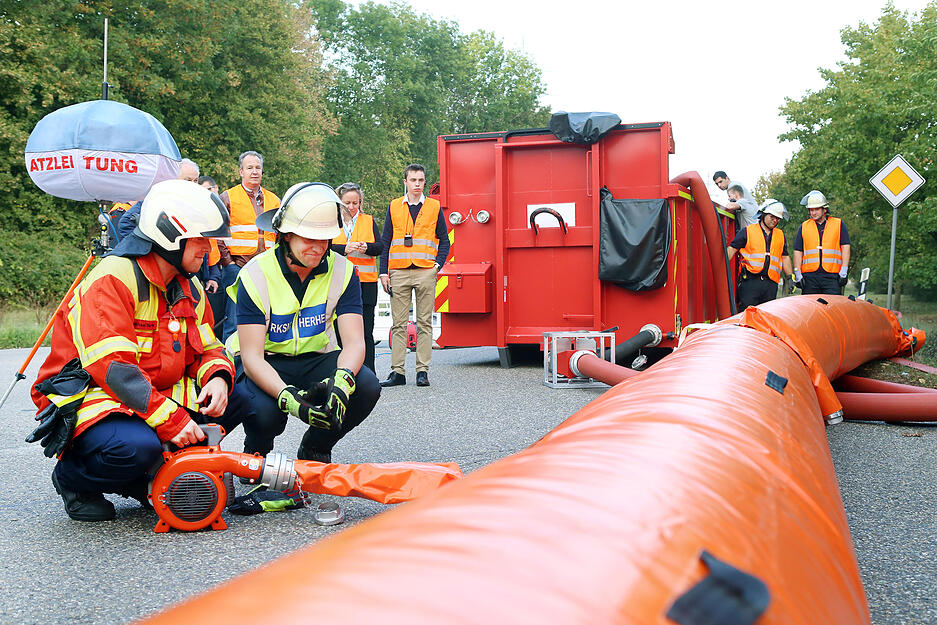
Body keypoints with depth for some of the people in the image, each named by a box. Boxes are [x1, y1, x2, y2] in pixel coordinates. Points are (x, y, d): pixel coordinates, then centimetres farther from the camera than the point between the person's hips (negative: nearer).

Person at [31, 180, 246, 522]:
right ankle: (72, 476, -1)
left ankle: (144, 477, 2)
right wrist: (169, 419, -33)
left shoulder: (189, 288, 8)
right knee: (138, 446, -38)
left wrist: (218, 378, -14)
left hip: (157, 397, 8)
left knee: (236, 399, -9)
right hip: (88, 399, -8)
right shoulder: (112, 280, -20)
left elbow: (207, 349, 11)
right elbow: (112, 366, -28)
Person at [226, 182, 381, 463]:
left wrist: (342, 380, -41)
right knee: (265, 411, -35)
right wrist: (287, 397, -44)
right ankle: (256, 452, 6)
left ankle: (314, 450, 4)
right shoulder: (256, 275, -19)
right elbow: (251, 356, -24)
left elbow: (354, 341, -17)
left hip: (315, 358, 3)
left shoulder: (342, 271, -10)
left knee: (367, 386, -26)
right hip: (265, 363, -3)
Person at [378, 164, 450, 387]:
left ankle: (423, 371, 4)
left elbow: (444, 241, 11)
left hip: (425, 272, -1)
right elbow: (385, 242, 11)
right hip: (399, 272, 1)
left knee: (424, 323, 1)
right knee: (399, 324, 1)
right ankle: (397, 371, 3)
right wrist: (384, 272, 3)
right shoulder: (394, 207, 11)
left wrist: (437, 265, -3)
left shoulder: (434, 207, 9)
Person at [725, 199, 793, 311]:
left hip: (771, 284, 4)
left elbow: (785, 257, 23)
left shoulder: (780, 235, 20)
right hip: (750, 281, -4)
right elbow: (731, 249, 1)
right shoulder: (748, 231, 6)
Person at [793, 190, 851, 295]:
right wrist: (797, 274, 2)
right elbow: (798, 251, 11)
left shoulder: (838, 224, 11)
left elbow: (845, 247, 5)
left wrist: (844, 272, -4)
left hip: (832, 276, -1)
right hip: (809, 277, 2)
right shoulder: (804, 227, 14)